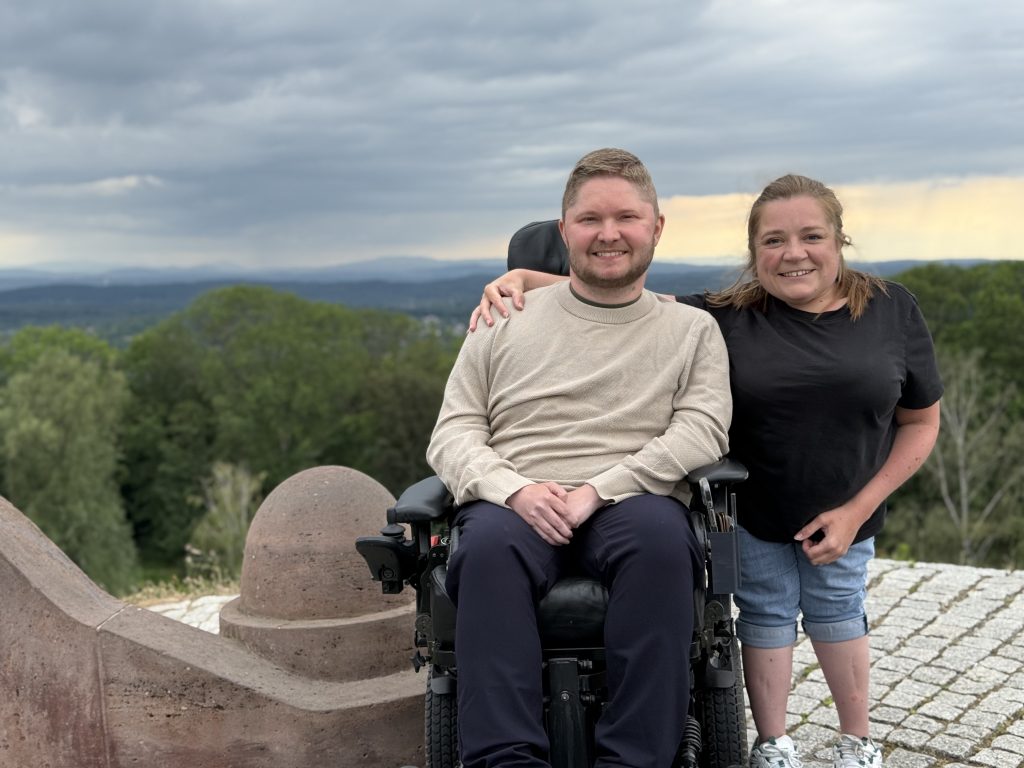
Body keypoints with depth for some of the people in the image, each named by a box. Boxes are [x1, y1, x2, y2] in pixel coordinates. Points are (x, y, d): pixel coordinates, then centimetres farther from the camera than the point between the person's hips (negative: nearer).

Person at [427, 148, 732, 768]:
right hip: (515, 505, 1)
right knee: (489, 544, -35)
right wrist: (514, 489, -11)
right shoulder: (506, 321, 18)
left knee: (660, 535, -36)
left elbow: (703, 432, 1)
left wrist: (598, 490, -14)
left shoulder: (692, 330, 17)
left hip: (633, 502, 0)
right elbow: (452, 435, 11)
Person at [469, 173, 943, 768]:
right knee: (767, 612, 9)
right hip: (751, 508, -2)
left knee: (835, 608, 17)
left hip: (844, 510, 2)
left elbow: (921, 423, -5)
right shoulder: (726, 318, -19)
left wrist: (857, 510, -11)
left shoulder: (892, 311, -13)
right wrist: (519, 278, -35)